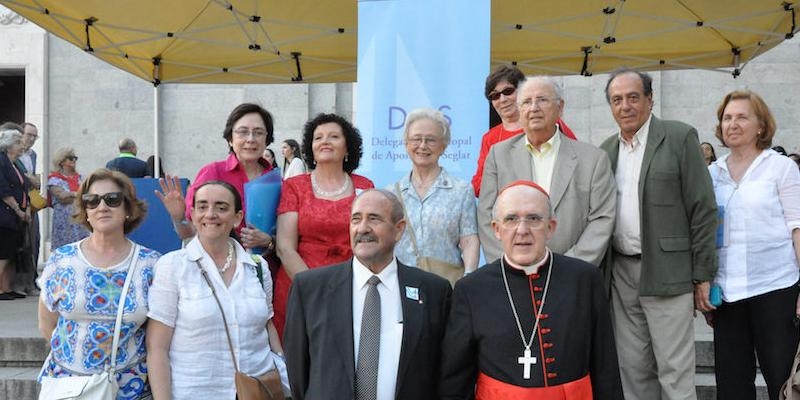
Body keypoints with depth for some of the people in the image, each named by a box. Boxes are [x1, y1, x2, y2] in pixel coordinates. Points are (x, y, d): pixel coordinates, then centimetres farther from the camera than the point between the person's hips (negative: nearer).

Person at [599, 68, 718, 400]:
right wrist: (600, 272, 10)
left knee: (675, 373, -2)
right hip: (620, 273, 5)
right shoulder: (607, 149, 12)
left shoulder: (680, 137, -3)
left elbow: (703, 209, -6)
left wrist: (702, 276, -8)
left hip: (666, 273, -5)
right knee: (632, 370, 10)